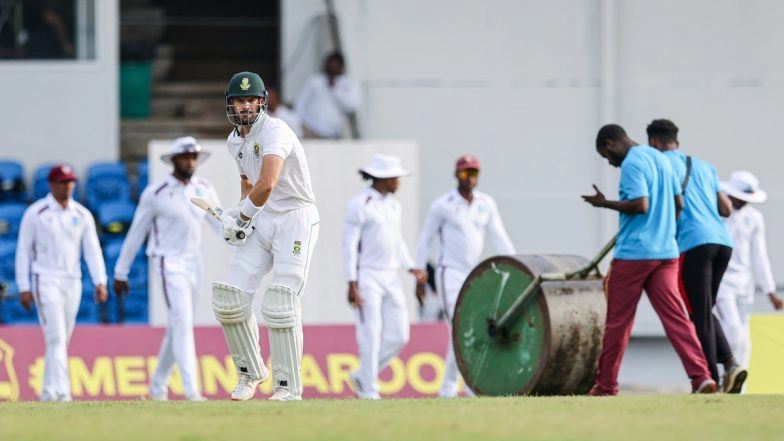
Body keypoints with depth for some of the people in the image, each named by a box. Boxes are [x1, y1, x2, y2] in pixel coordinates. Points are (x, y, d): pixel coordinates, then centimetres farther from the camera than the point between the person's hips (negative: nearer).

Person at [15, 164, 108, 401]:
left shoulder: (82, 215, 8)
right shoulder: (36, 213, -4)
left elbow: (92, 250, 4)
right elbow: (23, 251, -2)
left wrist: (100, 282, -9)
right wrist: (24, 288, -6)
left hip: (72, 283, 5)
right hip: (46, 282, -5)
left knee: (62, 339, 8)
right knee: (56, 337, -15)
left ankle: (49, 392, 18)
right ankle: (61, 391, -22)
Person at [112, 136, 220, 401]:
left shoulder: (204, 189, 5)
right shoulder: (155, 193, -9)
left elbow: (221, 223, -2)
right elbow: (136, 233, -2)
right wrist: (120, 274, 1)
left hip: (194, 266, 6)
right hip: (169, 265, -6)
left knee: (176, 327, 14)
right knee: (183, 324, -16)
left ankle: (158, 387, 27)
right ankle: (191, 390, -22)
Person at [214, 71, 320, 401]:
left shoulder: (275, 131, -19)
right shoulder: (235, 141, 9)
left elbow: (267, 184, -33)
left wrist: (243, 213, -17)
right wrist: (242, 210, 9)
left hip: (296, 219, -8)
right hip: (261, 222, 8)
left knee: (279, 304, -15)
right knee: (229, 299, -3)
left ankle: (288, 386, -6)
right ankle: (250, 372, 15)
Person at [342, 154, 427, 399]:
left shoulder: (393, 205, 13)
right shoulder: (359, 205, -11)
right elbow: (349, 246, -12)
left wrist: (411, 269, 5)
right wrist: (352, 285, -17)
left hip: (391, 278, 7)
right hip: (366, 277, -7)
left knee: (398, 337, 3)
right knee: (371, 338, -8)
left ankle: (362, 377, 18)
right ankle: (369, 392, 1)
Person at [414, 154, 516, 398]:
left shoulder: (487, 204, 5)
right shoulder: (442, 205, -8)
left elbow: (500, 238, 2)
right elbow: (425, 240, -2)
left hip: (474, 275, 5)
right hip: (450, 275, -5)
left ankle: (448, 388, 14)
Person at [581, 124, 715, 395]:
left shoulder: (632, 164, -11)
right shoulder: (661, 159, 15)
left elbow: (640, 205, -21)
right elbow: (679, 203, 19)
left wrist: (604, 204, -10)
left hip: (634, 254, -7)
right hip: (665, 253, 7)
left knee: (617, 321, 4)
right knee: (675, 317, -2)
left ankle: (606, 386, 12)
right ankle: (701, 376, -18)